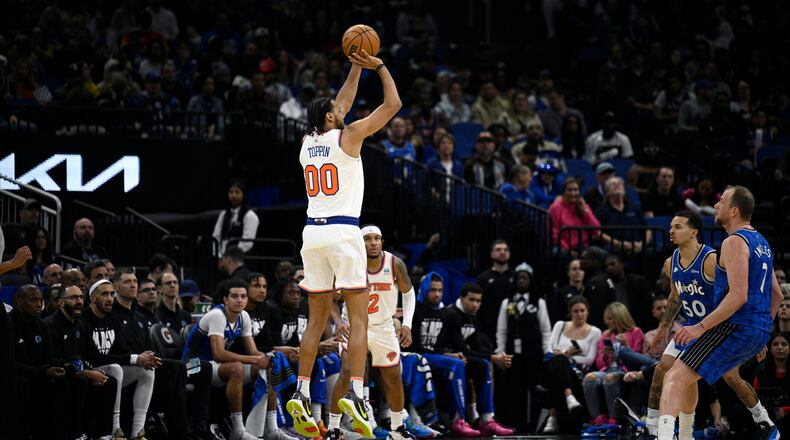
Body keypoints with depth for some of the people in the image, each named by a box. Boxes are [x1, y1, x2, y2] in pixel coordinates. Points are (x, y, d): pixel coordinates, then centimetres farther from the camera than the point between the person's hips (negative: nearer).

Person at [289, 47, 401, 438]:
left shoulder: (306, 143, 15)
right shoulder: (347, 136, -2)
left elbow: (340, 106, 31)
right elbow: (393, 104, 3)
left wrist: (356, 68, 35)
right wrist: (379, 66, 14)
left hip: (313, 231, 6)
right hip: (343, 231, -6)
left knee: (317, 320, 11)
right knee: (359, 319, -5)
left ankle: (301, 394, 0)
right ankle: (355, 394, -17)